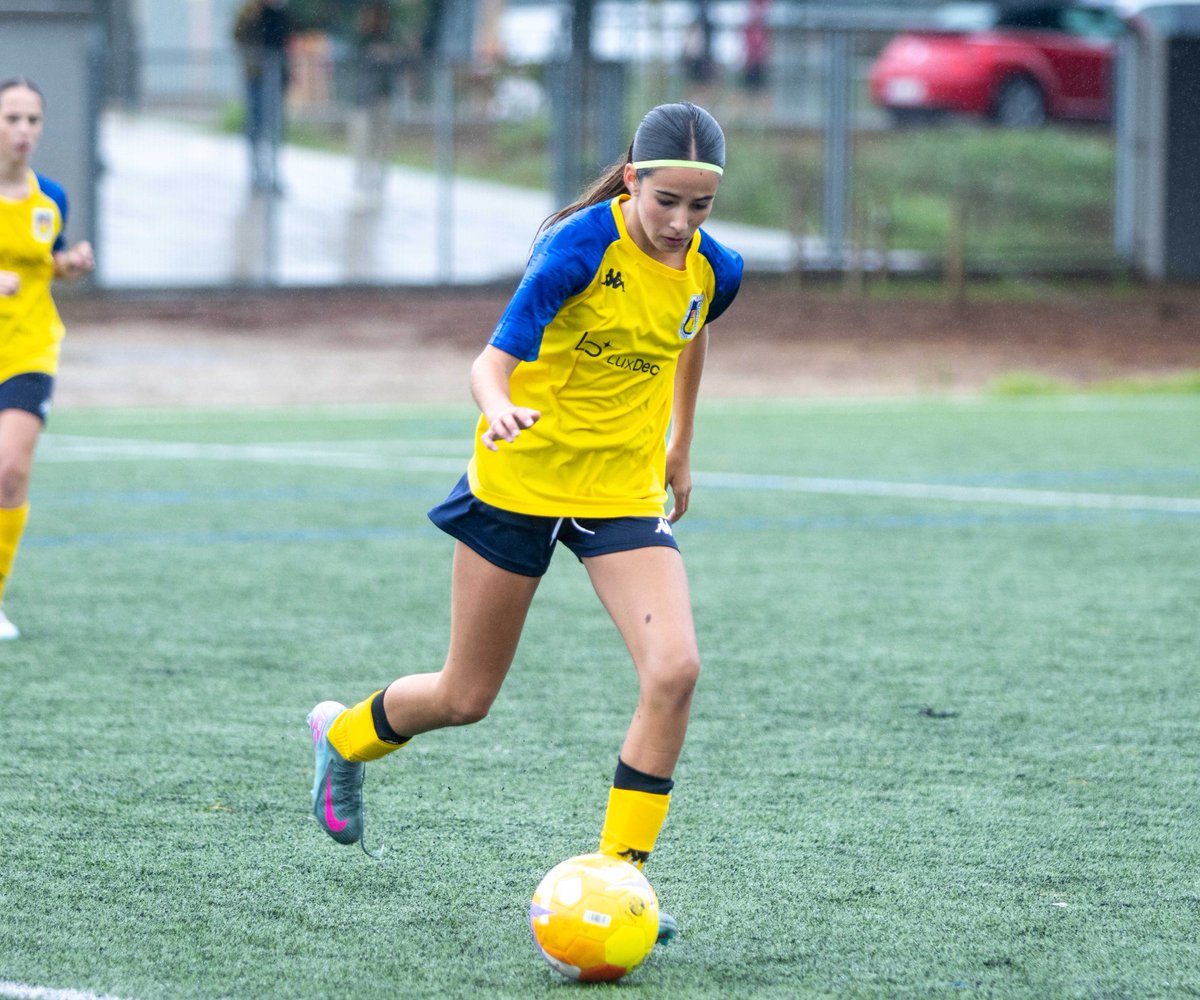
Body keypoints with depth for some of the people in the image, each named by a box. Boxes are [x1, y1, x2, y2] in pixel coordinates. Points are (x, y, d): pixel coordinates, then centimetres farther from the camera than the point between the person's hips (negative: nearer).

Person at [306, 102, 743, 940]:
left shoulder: (712, 271, -5)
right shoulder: (581, 247, -22)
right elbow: (495, 360, -28)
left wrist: (681, 446, 25)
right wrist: (501, 408, -50)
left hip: (626, 490, 4)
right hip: (521, 481, -4)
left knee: (674, 669, -20)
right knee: (466, 697, 9)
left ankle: (619, 873, -8)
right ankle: (341, 737, 42)